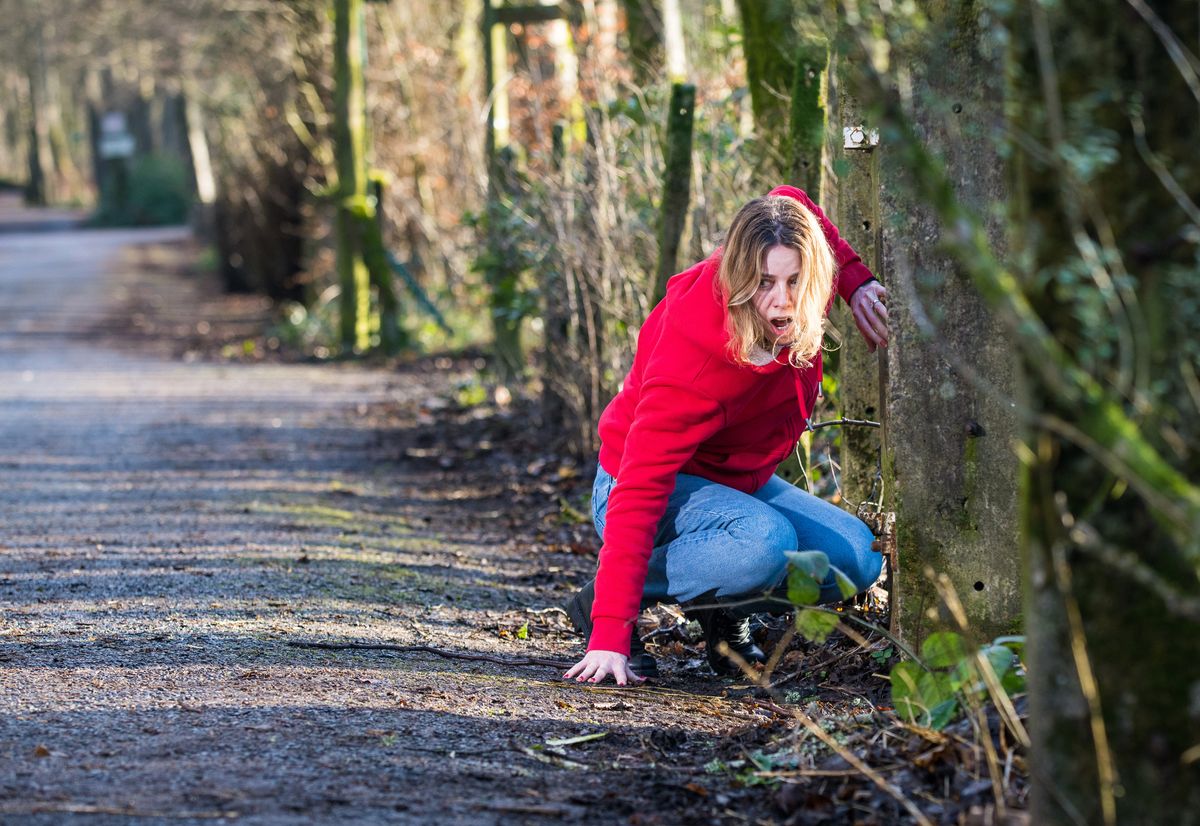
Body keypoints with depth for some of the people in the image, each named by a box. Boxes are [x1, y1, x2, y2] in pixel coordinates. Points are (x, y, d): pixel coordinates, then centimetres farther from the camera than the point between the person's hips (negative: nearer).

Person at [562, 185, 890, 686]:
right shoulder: (691, 370, -38)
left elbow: (789, 201, 5)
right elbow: (638, 492, -40)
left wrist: (856, 282, -4)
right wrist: (610, 636, -45)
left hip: (737, 483, 7)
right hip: (664, 490, -7)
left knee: (859, 560, -9)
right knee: (766, 543, -37)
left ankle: (724, 609, 12)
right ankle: (601, 603, -17)